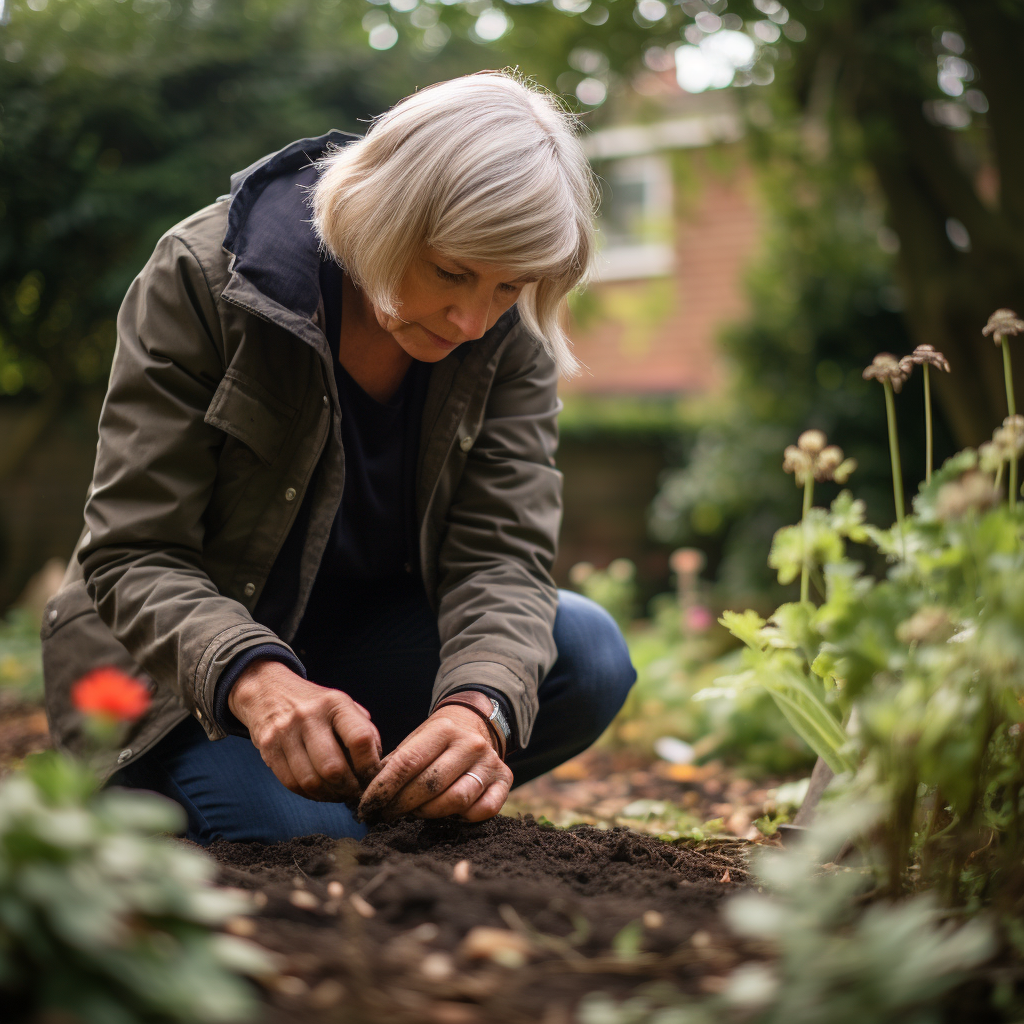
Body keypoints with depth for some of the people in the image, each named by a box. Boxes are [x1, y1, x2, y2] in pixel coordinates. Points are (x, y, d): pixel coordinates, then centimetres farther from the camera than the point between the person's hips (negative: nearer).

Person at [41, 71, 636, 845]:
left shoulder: (512, 340, -12)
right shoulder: (204, 276, -22)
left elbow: (501, 550, -18)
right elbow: (132, 555, -24)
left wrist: (480, 703, -40)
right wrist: (254, 679, -44)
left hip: (364, 639, 4)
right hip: (182, 663, -3)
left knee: (588, 655, -20)